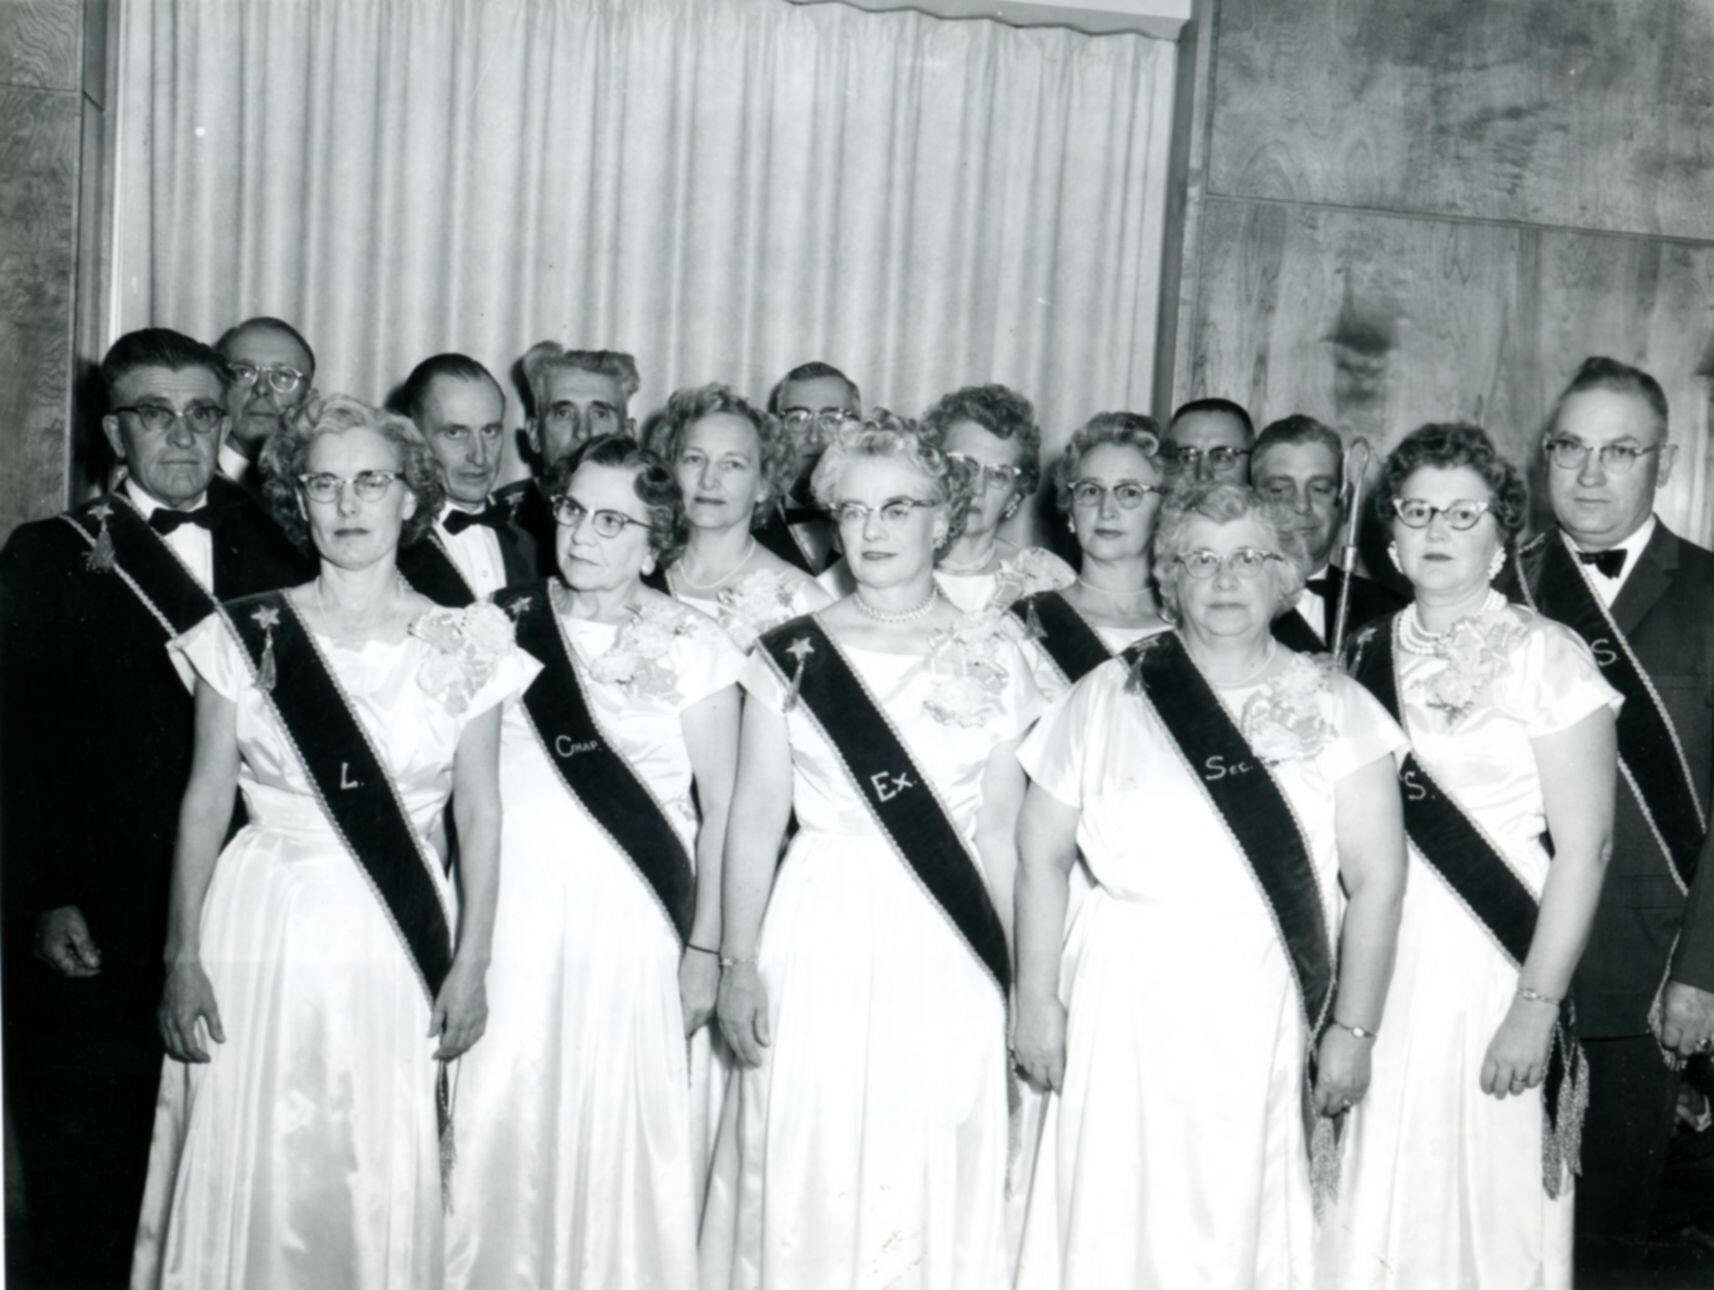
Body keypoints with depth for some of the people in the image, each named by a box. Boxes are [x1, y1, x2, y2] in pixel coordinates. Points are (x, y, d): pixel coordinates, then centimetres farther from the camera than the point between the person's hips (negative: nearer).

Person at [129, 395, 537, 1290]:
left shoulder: (463, 646, 2)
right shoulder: (245, 635, 2)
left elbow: (480, 813, 3)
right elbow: (205, 800, 3)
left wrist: (471, 965, -1)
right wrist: (182, 957, -1)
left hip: (399, 939, 0)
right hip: (262, 925, 0)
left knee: (387, 1192, 5)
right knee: (246, 1181, 5)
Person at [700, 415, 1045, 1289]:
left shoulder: (993, 658, 3)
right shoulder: (793, 654, 3)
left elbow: (1000, 831, 5)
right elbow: (756, 817, 3)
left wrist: (1015, 978, 3)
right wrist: (738, 964, -1)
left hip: (948, 955, 0)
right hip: (819, 944, 0)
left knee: (937, 1187, 6)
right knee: (807, 1177, 5)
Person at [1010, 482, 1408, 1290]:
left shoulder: (1334, 708, 3)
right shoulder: (1107, 699, 2)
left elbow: (1377, 878, 1)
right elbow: (1042, 858, 5)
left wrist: (1352, 1028, -2)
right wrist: (1038, 1001, 1)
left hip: (1269, 1018, 1)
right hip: (1128, 1008, 0)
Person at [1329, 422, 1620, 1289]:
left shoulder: (1545, 657, -5)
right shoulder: (1364, 659, 7)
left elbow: (1584, 845, -8)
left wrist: (1536, 1007, -13)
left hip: (1493, 971, -3)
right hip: (1376, 968, 4)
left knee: (1487, 1210, 3)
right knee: (1371, 1209, 8)